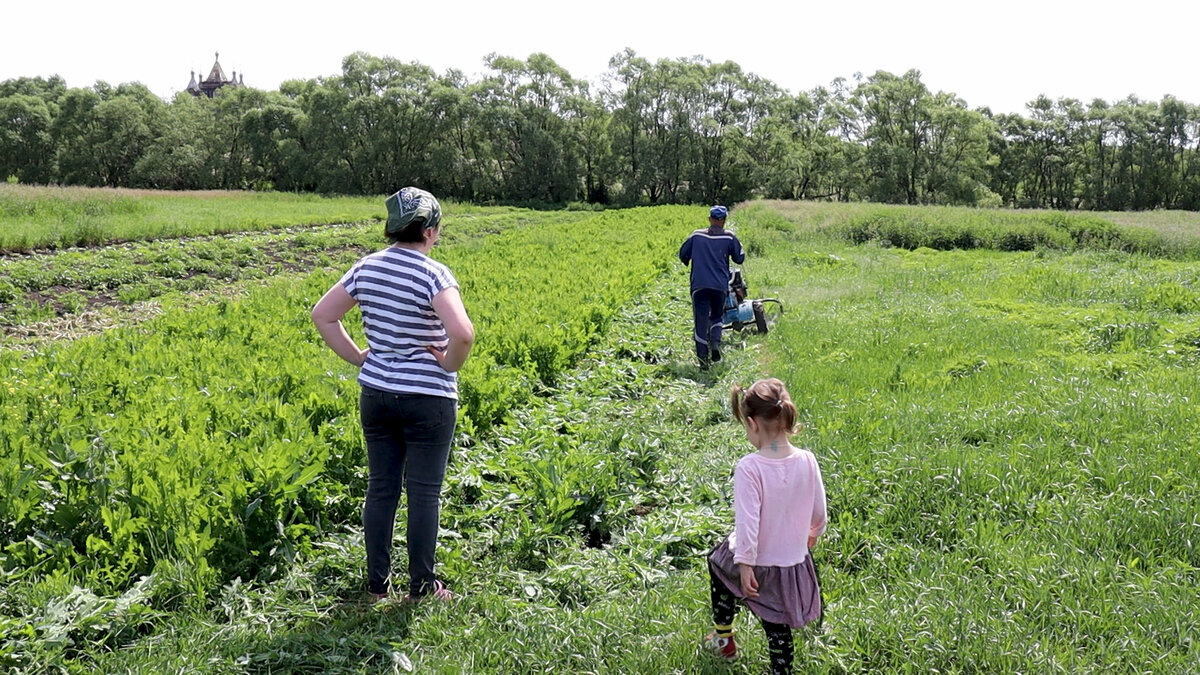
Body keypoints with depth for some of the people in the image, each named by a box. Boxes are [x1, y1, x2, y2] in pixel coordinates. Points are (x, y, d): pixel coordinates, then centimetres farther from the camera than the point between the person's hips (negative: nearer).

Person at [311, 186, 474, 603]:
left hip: (375, 394, 6)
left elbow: (322, 314, 9)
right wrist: (450, 365, -11)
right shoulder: (433, 274, -16)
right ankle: (421, 588, 16)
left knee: (380, 489, 14)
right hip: (427, 399, -6)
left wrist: (357, 357, 8)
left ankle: (377, 585, 24)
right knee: (424, 493, 6)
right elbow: (462, 333, -30)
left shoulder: (366, 268, 3)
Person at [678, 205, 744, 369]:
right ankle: (715, 342, -5)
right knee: (716, 316, 20)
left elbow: (683, 255, 13)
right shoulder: (729, 237, 3)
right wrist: (737, 245, 29)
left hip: (699, 285, 0)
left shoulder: (696, 236, 6)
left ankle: (703, 358, -7)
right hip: (720, 285, 0)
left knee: (701, 320, 1)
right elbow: (739, 258, 9)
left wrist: (689, 263, 34)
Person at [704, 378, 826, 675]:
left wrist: (745, 564, -15)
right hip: (794, 561, 3)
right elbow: (819, 510, 1)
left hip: (757, 562, -3)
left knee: (718, 562, 30)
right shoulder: (807, 460, -12)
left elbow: (747, 522, -26)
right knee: (778, 628, 19)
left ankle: (723, 638, 44)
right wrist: (812, 534, 21)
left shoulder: (749, 467, -27)